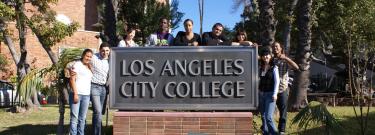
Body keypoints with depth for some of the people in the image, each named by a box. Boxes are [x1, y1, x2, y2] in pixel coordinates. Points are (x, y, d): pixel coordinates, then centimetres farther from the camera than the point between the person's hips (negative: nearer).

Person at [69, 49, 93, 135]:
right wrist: (75, 94, -13)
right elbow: (72, 79, -7)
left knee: (82, 118, 8)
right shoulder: (77, 64, 0)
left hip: (86, 95, 6)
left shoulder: (89, 67, 20)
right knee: (74, 118, -6)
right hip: (77, 94, -6)